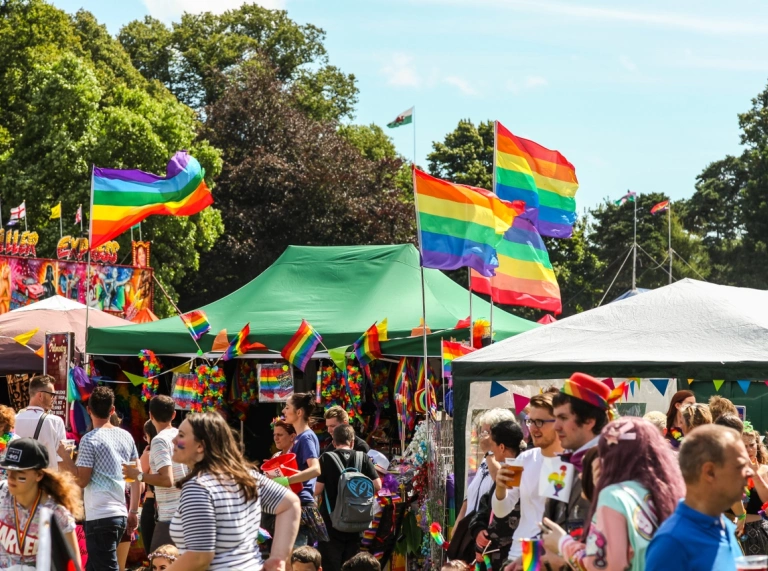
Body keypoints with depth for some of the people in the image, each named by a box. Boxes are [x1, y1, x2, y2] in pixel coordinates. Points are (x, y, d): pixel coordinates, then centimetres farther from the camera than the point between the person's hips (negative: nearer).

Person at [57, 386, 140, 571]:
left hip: (100, 517, -7)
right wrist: (134, 511, 19)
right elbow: (137, 478, 12)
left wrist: (65, 457, 3)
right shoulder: (126, 437, 9)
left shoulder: (90, 439, -9)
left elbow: (82, 480, -9)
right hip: (120, 515, 7)